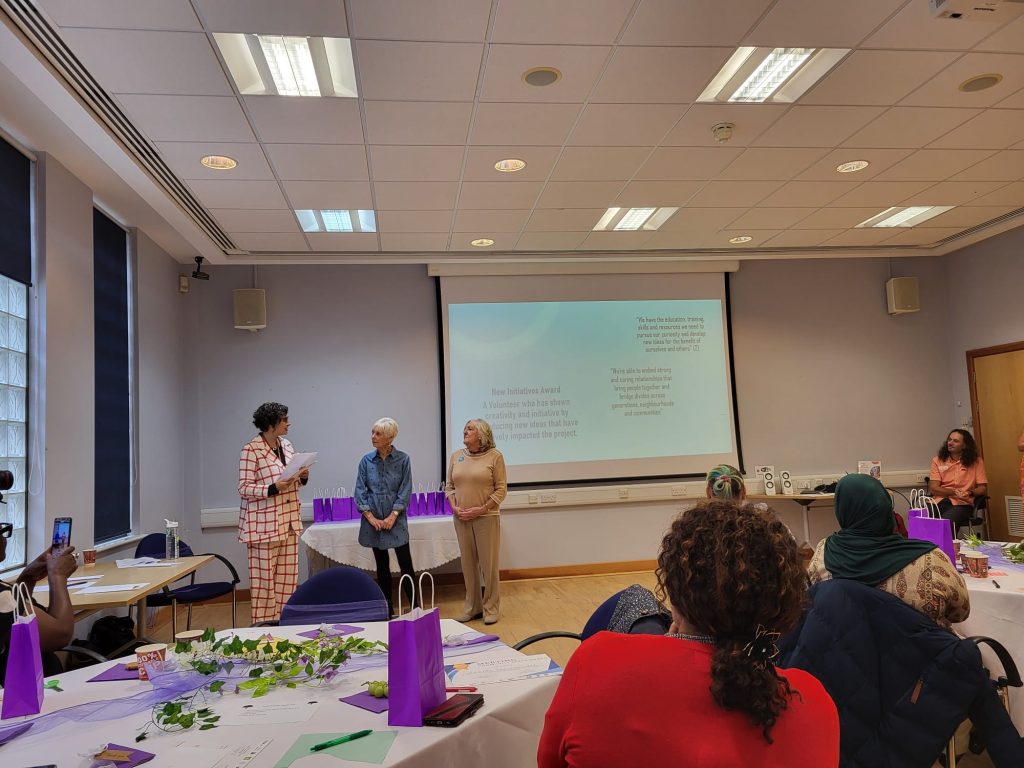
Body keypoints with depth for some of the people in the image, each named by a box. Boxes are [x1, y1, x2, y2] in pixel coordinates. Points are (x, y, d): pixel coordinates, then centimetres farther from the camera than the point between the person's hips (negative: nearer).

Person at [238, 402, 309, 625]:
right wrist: (274, 488, -24)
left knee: (288, 578, 10)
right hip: (264, 525, -7)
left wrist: (303, 477, 0)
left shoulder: (286, 445, 11)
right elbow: (244, 488, -12)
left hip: (288, 523, 7)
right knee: (264, 579, -1)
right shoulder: (251, 450, -11)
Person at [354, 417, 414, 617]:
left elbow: (405, 491, -5)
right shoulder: (366, 461, 2)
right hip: (374, 521, 2)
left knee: (406, 564, -3)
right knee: (382, 565, 10)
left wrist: (393, 515, -13)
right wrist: (370, 517, -9)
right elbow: (360, 491, 0)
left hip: (396, 520, -2)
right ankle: (387, 609, 20)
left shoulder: (402, 460, -4)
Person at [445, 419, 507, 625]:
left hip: (486, 518, -4)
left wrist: (480, 510, -13)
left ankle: (490, 608, 14)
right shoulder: (456, 456, 8)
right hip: (462, 519, 4)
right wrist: (454, 507, -4)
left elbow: (501, 489, -6)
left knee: (488, 563, 2)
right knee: (468, 564, 9)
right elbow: (449, 486, 12)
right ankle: (472, 607, 21)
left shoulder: (494, 456, -5)